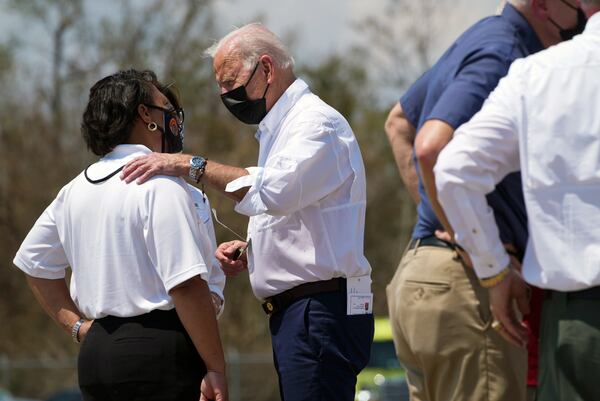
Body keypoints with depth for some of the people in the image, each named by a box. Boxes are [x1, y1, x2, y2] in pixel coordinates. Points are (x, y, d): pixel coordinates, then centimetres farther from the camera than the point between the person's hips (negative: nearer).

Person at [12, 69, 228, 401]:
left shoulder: (76, 188, 14)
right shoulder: (161, 184, -10)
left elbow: (33, 262, 25)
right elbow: (185, 284, -18)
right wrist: (215, 368, -15)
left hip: (95, 350, 8)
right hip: (159, 349, -8)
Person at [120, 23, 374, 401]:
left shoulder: (317, 122, -10)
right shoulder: (280, 128, 24)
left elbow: (274, 192, -27)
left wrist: (192, 165, -21)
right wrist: (248, 251, 11)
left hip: (320, 311, -10)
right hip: (294, 313, 10)